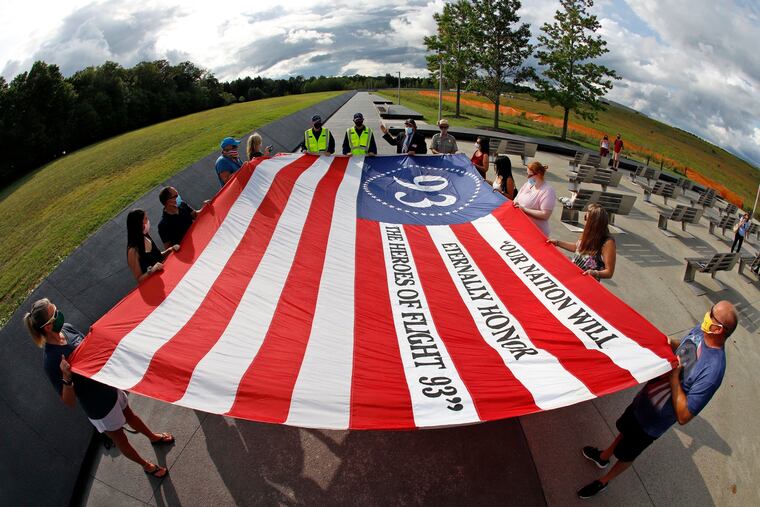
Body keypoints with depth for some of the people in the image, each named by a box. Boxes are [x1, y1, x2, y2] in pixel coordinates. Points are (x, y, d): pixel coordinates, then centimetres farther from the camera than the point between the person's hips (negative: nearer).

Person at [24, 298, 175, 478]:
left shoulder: (66, 328, -13)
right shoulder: (51, 362, -33)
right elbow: (69, 402, -27)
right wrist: (66, 377, -43)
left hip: (110, 385, 6)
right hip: (99, 407, -6)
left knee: (130, 415, 32)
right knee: (121, 440, 19)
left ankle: (153, 437, 59)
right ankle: (147, 466, 43)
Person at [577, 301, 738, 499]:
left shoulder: (713, 370, -39)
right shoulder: (700, 330, -18)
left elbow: (683, 416, -33)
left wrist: (674, 377, -34)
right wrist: (670, 343, -13)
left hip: (653, 421, -6)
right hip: (644, 398, 6)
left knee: (625, 455, 21)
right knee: (625, 429, 32)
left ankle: (603, 482, 48)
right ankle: (603, 457, 60)